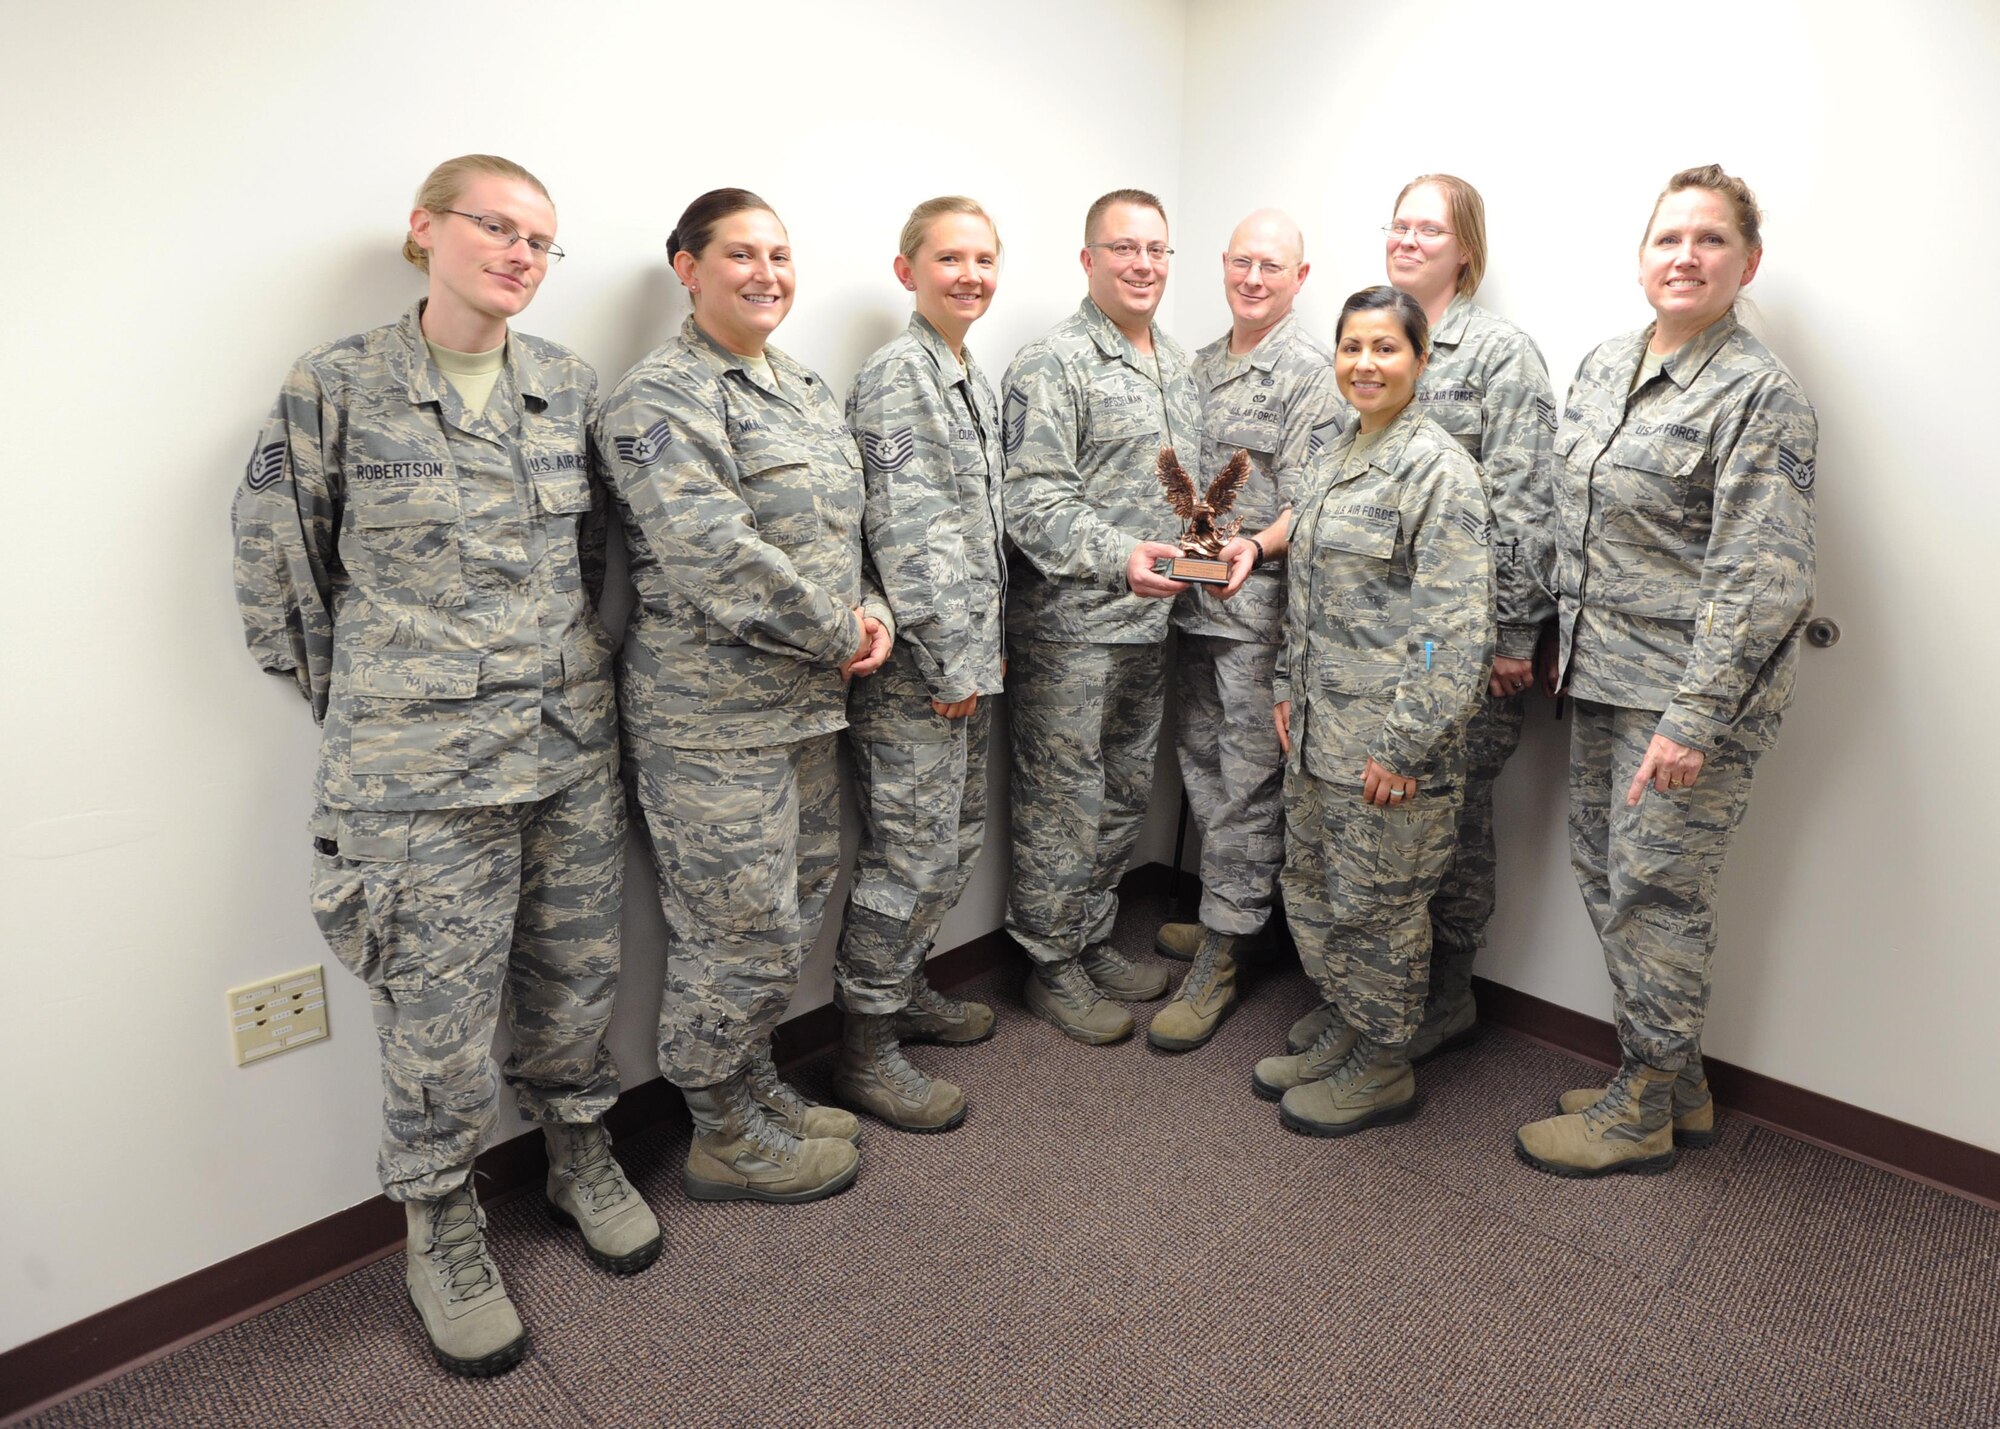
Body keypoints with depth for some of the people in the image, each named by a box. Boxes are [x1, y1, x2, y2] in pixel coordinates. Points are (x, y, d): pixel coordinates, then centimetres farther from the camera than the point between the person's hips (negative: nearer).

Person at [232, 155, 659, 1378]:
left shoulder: (572, 386, 6)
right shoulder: (337, 388, -5)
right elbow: (278, 578, 1)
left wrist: (578, 676, 11)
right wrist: (377, 708, 3)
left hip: (576, 748, 4)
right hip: (420, 771, -3)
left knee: (576, 983, 15)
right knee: (440, 1018, 6)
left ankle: (582, 1156, 41)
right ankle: (445, 1233, 30)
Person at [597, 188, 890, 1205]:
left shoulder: (805, 390, 16)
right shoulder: (661, 398, -13)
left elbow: (841, 535, 19)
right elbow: (715, 558, -24)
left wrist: (871, 611, -1)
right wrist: (842, 637, -16)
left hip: (805, 703, 9)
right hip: (712, 715, -9)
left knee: (793, 914, 19)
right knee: (742, 934, 1)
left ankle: (755, 1087, 38)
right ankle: (726, 1139, 23)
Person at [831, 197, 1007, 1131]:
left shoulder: (974, 380, 16)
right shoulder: (896, 374, -12)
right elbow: (905, 531, -19)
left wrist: (984, 651, 15)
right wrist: (951, 662, -19)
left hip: (967, 657, 9)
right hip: (915, 665, -9)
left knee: (957, 836, 17)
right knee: (910, 850, -2)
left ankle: (902, 988, 35)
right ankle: (866, 1048, 13)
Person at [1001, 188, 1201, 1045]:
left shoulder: (1176, 364, 15)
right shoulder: (1051, 366, -11)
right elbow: (1033, 499, -20)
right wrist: (1118, 558, -32)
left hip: (1149, 622, 8)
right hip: (1070, 628, -8)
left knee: (1126, 795, 16)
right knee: (1063, 804, 1)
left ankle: (1092, 943, 32)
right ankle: (1051, 967, 18)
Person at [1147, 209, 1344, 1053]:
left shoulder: (1312, 371, -6)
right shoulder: (1202, 365, 17)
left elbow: (1310, 502, -13)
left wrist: (1256, 548, -30)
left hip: (1259, 606, -8)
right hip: (1193, 600, 8)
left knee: (1247, 781, -2)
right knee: (1203, 764, 14)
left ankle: (1219, 961, 6)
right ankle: (1231, 915, 30)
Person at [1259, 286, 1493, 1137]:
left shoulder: (1438, 469, -14)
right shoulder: (1335, 458, 13)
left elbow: (1457, 626, -18)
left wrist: (1404, 743, -20)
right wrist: (1289, 689, 15)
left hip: (1387, 738, -8)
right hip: (1318, 729, 8)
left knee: (1378, 902, 5)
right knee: (1311, 885, 17)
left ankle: (1383, 1068, 25)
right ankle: (1348, 1033, 36)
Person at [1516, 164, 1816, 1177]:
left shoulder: (1758, 396, -12)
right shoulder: (1603, 367, 11)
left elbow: (1760, 579, -18)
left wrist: (1694, 718, -23)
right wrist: (1560, 640, 16)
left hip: (1693, 690, -8)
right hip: (1604, 676, 8)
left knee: (1655, 894, 1)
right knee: (1604, 873, 14)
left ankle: (1642, 1113, 21)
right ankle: (1677, 1084, 33)